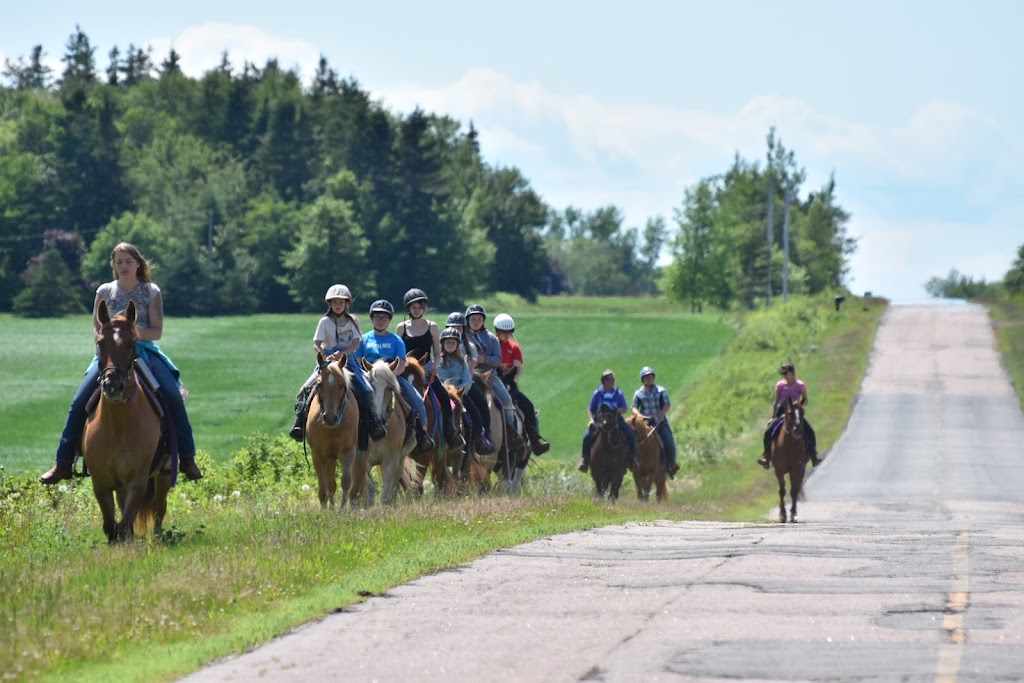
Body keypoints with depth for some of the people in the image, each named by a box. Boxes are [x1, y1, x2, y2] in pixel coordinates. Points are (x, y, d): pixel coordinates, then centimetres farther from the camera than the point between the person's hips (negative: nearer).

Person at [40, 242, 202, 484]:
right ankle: (63, 462, -7)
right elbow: (97, 329, 10)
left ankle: (187, 459, -13)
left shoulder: (151, 292, 4)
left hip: (144, 351, -1)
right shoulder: (104, 292, 8)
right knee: (79, 402, -15)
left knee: (173, 397, -23)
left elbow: (157, 331, 0)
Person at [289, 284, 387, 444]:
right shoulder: (325, 322, 3)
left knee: (366, 390, -20)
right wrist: (325, 356, -23)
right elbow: (316, 344, -3)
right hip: (328, 361, 0)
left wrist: (342, 353, -20)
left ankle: (374, 423, -11)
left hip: (349, 360, 0)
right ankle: (300, 422, -12)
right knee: (306, 389, -18)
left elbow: (356, 344, -2)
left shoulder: (353, 321, 6)